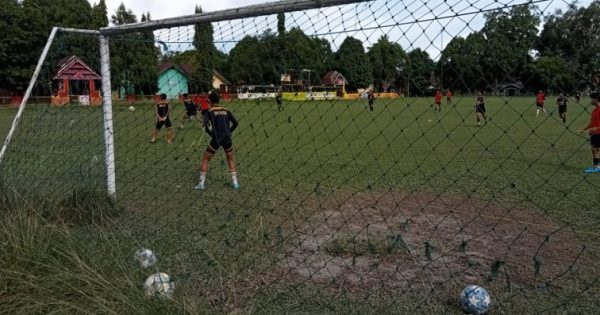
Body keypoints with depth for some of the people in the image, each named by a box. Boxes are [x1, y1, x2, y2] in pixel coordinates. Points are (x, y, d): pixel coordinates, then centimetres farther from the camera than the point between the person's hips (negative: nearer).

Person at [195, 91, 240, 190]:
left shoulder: (209, 112, 0)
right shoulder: (226, 111, 11)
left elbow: (205, 125, -15)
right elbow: (235, 123, 9)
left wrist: (211, 134, -2)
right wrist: (228, 132, 13)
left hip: (216, 139, -3)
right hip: (227, 138, 3)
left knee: (205, 160, 13)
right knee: (231, 159, 23)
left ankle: (201, 184, 9)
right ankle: (235, 182, 18)